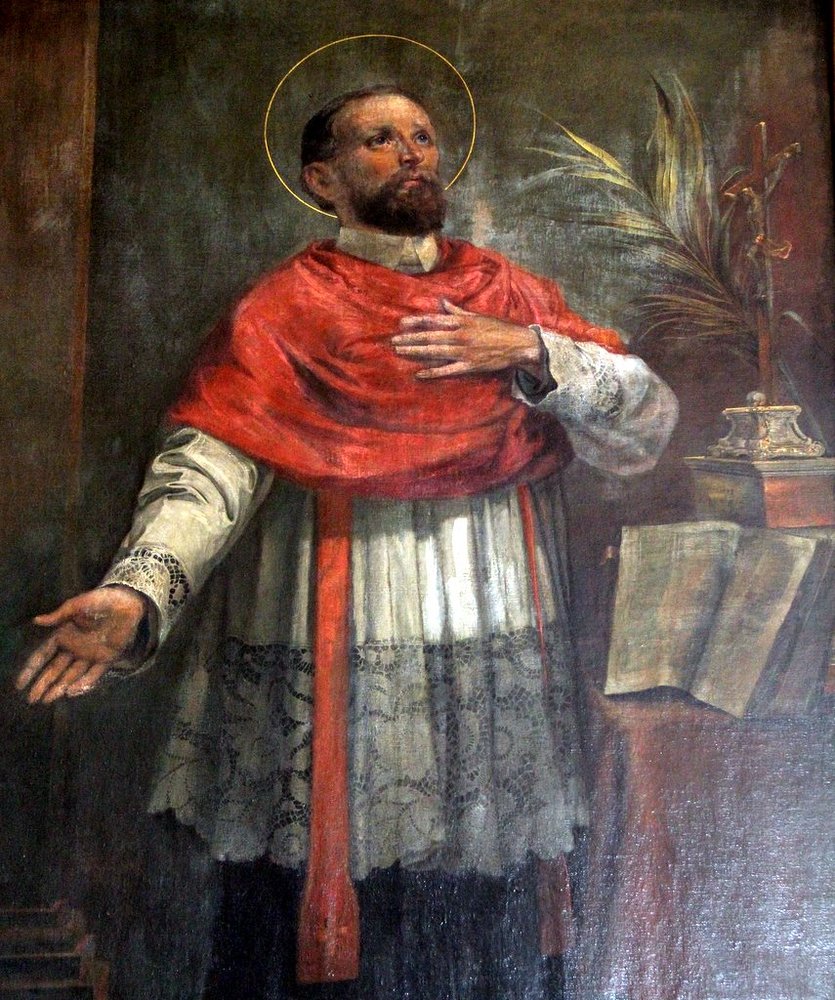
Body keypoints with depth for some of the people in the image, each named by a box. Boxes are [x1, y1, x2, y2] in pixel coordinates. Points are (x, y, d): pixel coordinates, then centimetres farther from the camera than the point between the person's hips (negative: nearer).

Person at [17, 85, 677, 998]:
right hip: (328, 681, -2)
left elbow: (647, 427, 4)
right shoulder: (286, 310, 1)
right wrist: (137, 593, -30)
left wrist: (532, 351, -11)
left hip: (502, 678, 3)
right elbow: (209, 463, -13)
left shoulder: (511, 295, 11)